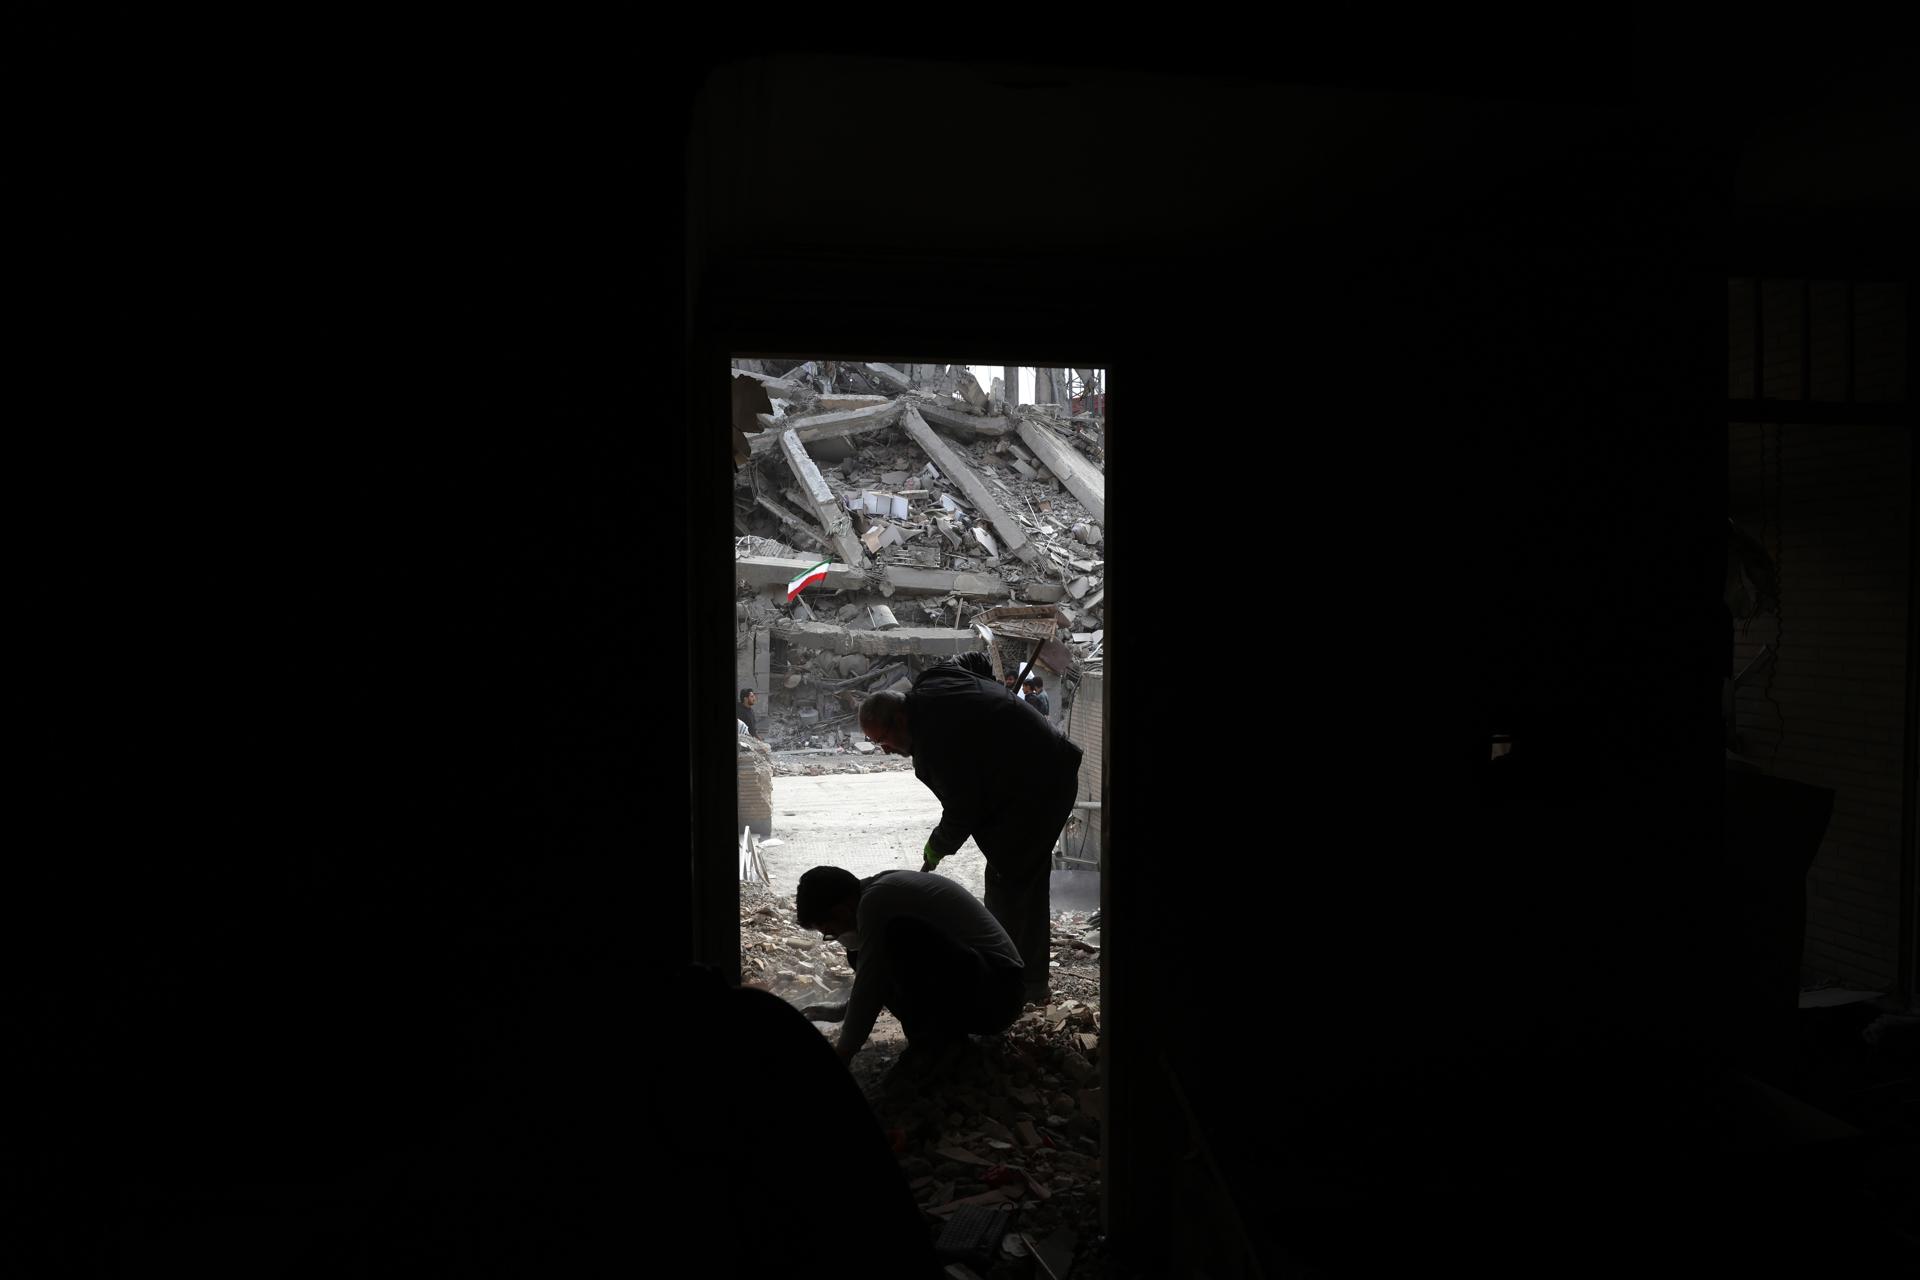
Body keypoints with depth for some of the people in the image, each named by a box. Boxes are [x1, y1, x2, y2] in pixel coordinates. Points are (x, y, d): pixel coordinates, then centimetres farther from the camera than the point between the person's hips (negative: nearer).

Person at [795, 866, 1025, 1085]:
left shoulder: (877, 900, -17)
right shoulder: (887, 891, 12)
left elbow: (869, 985, -15)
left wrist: (842, 1054, -5)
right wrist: (842, 1011, 30)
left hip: (993, 994, -10)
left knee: (902, 938, -31)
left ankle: (936, 1041, -11)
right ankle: (940, 1031, 7)